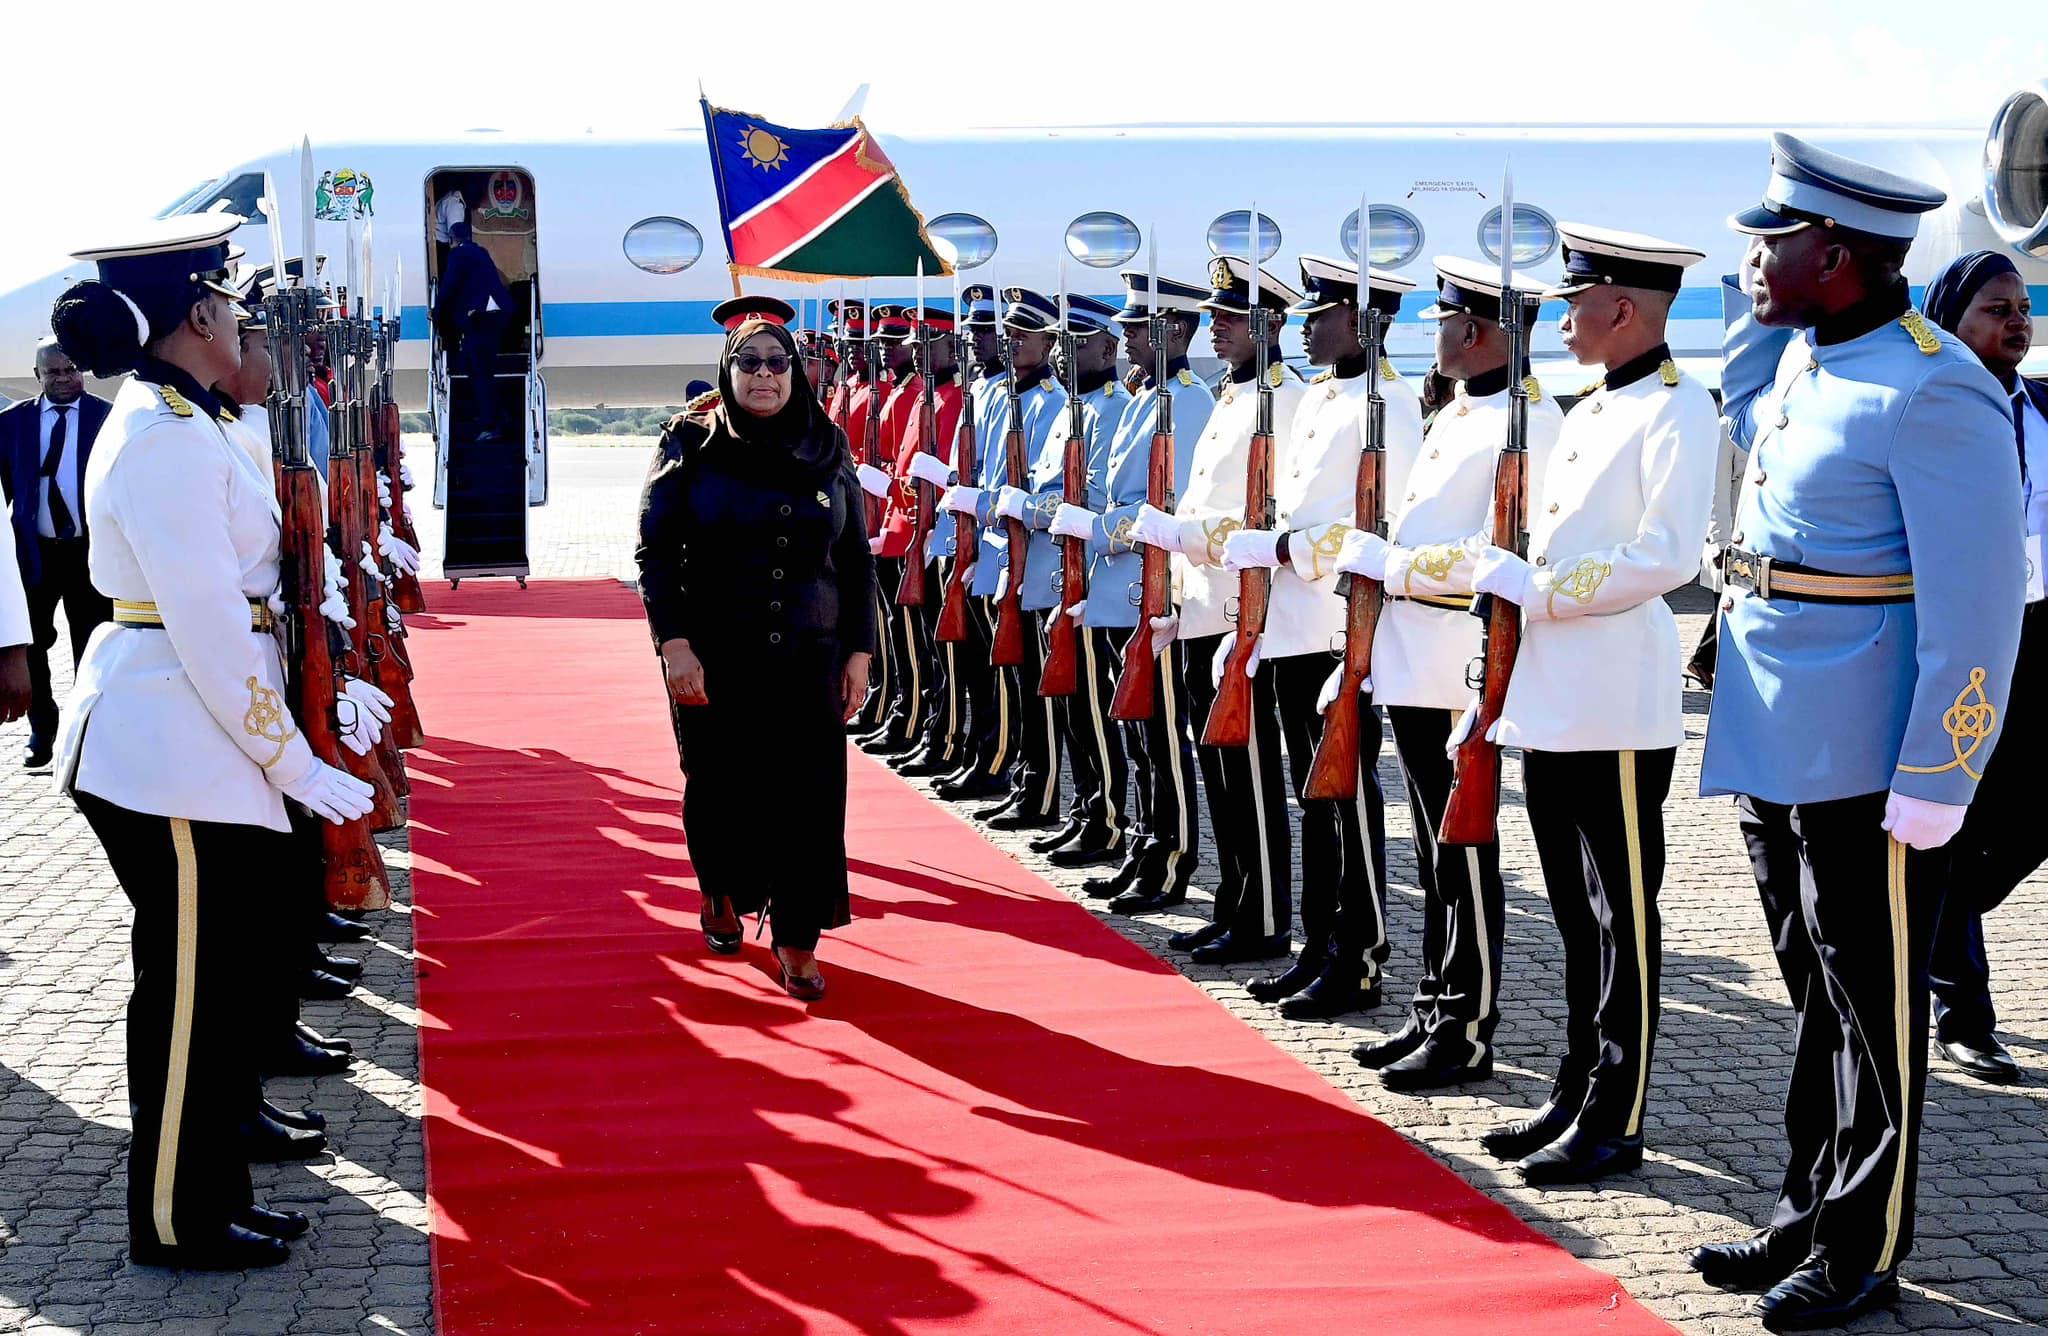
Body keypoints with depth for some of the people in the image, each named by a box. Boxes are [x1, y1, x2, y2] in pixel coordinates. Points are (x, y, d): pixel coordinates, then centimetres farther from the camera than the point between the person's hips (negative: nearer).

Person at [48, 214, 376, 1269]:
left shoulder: (167, 421, 14)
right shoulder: (169, 437, -18)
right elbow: (209, 624, -21)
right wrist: (291, 759, -16)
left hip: (187, 741, 10)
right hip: (176, 747, -10)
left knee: (212, 977, 16)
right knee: (188, 987, 1)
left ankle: (211, 1195, 26)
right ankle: (176, 1220, 14)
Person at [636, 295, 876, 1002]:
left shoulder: (828, 452, 5)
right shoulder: (693, 448, -1)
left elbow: (857, 561, 8)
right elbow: (655, 554, -4)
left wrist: (858, 653, 3)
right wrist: (674, 644, -14)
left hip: (808, 659, 1)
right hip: (714, 660, -1)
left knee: (808, 795, -3)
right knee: (720, 786, 10)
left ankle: (798, 940, 7)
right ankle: (720, 892, 37)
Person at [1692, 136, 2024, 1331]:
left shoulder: (1933, 391, -18)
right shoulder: (1803, 356, 8)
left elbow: (1978, 606, -20)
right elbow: (1740, 417, 33)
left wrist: (1932, 786, -20)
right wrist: (1765, 301, 15)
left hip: (1864, 768, -8)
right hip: (1773, 750, 8)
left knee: (1873, 1014, 5)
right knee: (1819, 1000, 18)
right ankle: (1809, 1218, 30)